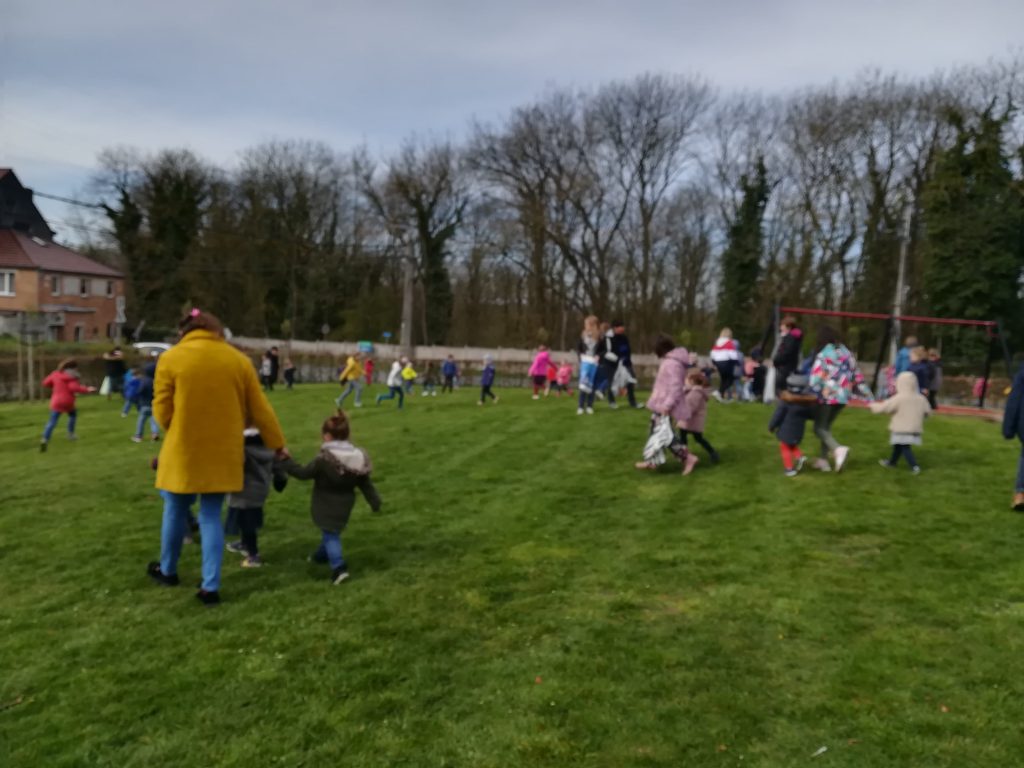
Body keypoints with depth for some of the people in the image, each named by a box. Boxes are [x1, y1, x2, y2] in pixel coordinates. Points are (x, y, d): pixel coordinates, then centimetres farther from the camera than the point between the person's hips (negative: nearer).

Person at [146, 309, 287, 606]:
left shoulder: (171, 358, -5)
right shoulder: (238, 359, 2)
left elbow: (162, 411, -3)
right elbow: (259, 410, 5)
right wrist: (277, 444, 15)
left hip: (183, 452, -2)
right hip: (223, 453, 2)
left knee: (175, 511, 17)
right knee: (211, 516, 10)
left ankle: (168, 571, 36)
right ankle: (210, 586, 9)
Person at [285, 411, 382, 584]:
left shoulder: (324, 459, -22)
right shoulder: (359, 458, -4)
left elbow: (303, 473, -14)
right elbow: (366, 483, 1)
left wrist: (286, 462, -2)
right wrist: (375, 502, 9)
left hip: (326, 505, -6)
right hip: (344, 504, 6)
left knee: (330, 534, -2)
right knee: (331, 531, 25)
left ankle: (339, 567, -17)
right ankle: (322, 555, 48)